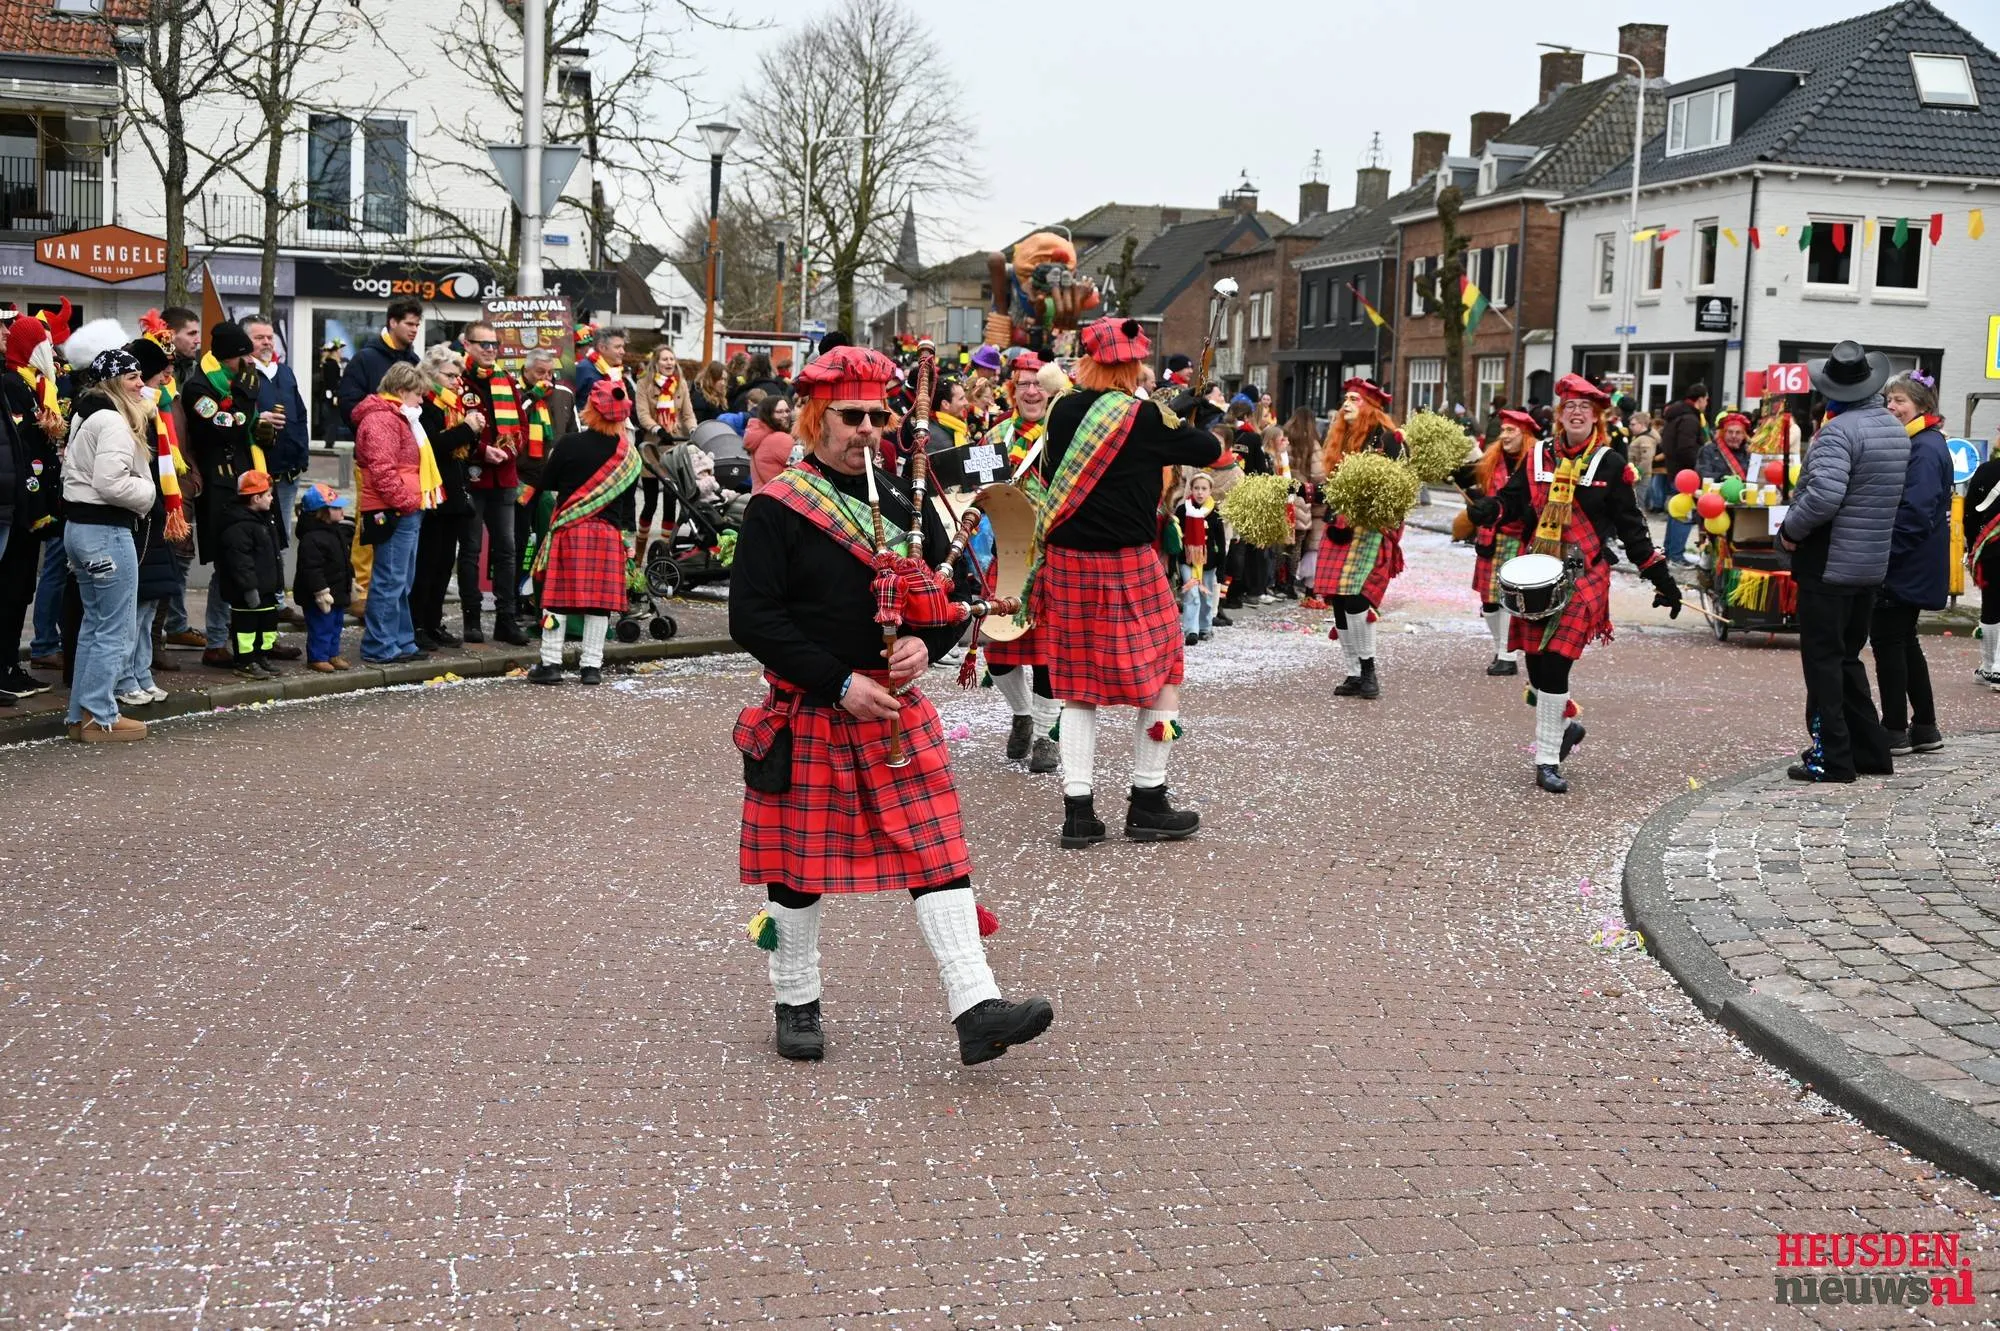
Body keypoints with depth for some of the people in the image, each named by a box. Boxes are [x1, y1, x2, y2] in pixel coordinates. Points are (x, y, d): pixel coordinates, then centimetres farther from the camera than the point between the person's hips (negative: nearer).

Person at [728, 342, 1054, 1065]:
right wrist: (840, 684, -18)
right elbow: (753, 617, -14)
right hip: (809, 714, -4)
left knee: (937, 849, -3)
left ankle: (976, 1009, -6)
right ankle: (796, 1005, 24)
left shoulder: (904, 501, 9)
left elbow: (950, 595, 14)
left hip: (897, 708, 4)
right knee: (800, 862, 7)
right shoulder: (778, 509, -8)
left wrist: (924, 645, -9)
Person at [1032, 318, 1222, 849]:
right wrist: (1183, 430, 19)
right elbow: (1210, 450, -2)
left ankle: (1077, 810, 5)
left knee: (1079, 684, 10)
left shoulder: (1063, 411, 3)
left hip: (1065, 561, 5)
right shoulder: (1145, 417, -12)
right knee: (1163, 673, 9)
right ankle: (1147, 803, 10)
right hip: (1127, 566, -5)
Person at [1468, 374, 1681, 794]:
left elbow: (1631, 526, 6)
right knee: (1535, 661, 4)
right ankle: (1568, 724, 33)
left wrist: (1661, 576, 3)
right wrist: (1486, 509, -16)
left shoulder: (1610, 464, 3)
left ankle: (1547, 761, -6)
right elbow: (1511, 501, 7)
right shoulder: (1538, 456, 9)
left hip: (1585, 574, -3)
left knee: (1555, 660, -13)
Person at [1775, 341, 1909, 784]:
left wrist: (1790, 530, -14)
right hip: (1872, 563, 8)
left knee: (1823, 660, -1)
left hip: (1829, 563, -8)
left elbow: (1823, 496, -29)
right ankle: (1871, 751, 21)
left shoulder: (1838, 431, -18)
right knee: (1847, 657, 18)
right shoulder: (1895, 429, 10)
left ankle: (1832, 758, 0)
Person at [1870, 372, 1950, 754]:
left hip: (1904, 565, -10)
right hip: (1909, 565, 10)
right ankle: (1924, 727, 21)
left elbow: (1914, 512, -24)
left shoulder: (1925, 449, -17)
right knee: (1904, 641, 15)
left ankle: (1895, 731, 3)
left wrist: (1885, 553, -21)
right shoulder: (1915, 443, 14)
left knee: (1888, 640, -3)